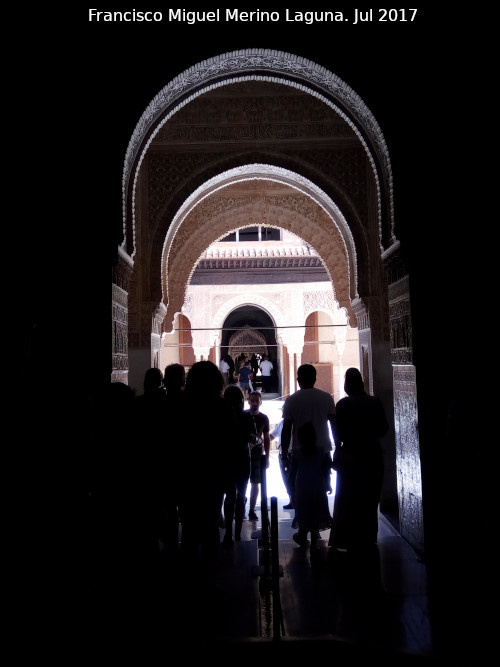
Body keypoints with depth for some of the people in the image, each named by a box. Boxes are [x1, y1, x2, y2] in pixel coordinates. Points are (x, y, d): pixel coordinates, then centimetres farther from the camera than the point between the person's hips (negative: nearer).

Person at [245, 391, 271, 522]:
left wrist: (267, 457, 6)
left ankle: (252, 511, 11)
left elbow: (266, 439, 10)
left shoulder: (264, 418, 7)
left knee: (255, 483, 4)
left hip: (257, 454, 2)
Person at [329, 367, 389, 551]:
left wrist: (337, 452, 2)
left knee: (348, 498, 9)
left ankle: (348, 539, 13)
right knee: (370, 498, 15)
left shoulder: (344, 404, -12)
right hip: (373, 454, 3)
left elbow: (339, 433, -11)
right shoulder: (375, 402, -4)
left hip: (351, 455, -3)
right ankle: (368, 537, 24)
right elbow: (384, 429, 2)